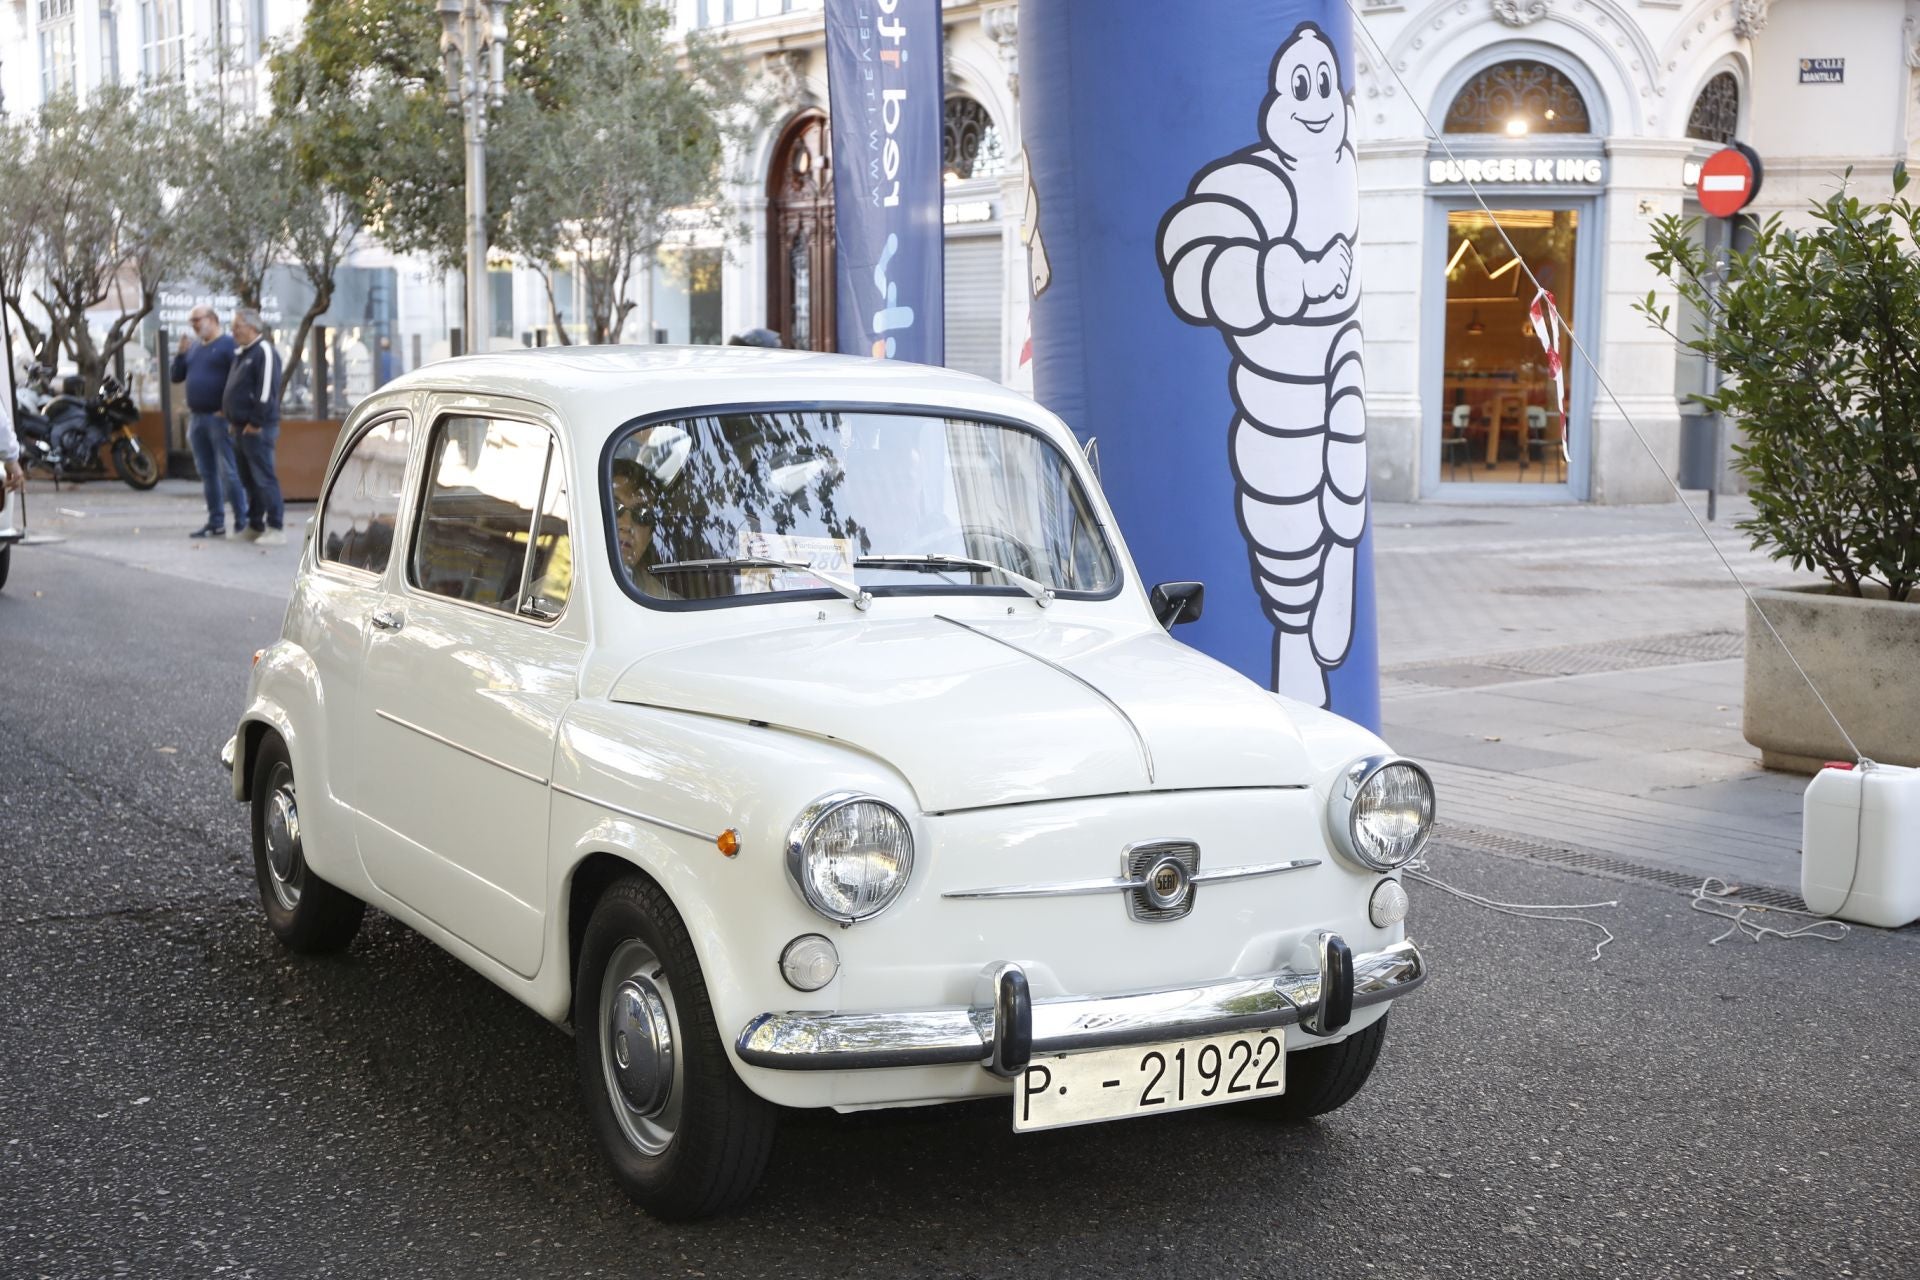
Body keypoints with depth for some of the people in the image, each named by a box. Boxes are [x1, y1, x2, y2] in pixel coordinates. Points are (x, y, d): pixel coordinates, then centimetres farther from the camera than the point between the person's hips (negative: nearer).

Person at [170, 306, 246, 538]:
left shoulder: (228, 345, -6)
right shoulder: (193, 347, 16)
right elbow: (177, 377, 17)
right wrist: (181, 352, 2)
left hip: (219, 417, -8)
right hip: (196, 418, 8)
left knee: (229, 472, -10)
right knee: (207, 473, 9)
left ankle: (242, 523, -9)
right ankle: (215, 522, 14)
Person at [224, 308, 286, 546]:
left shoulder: (264, 351, -11)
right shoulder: (240, 353, 18)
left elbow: (267, 390, -19)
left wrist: (257, 422, -19)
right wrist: (231, 418, 17)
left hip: (257, 428, -10)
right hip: (241, 428, 10)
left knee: (264, 478, -10)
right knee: (249, 479, 12)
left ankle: (276, 528, -9)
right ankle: (255, 526, 18)